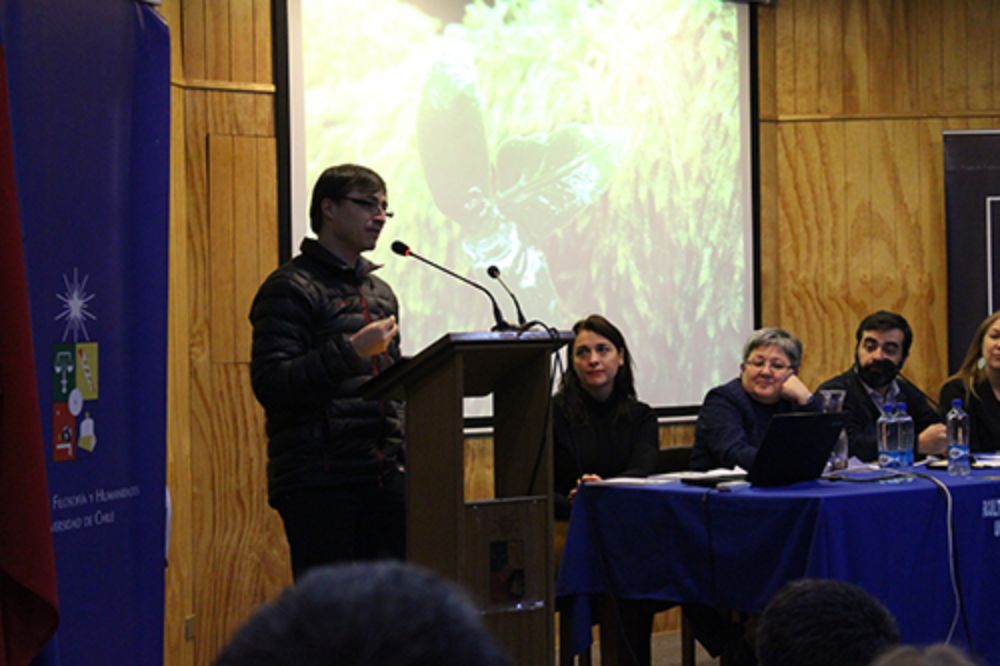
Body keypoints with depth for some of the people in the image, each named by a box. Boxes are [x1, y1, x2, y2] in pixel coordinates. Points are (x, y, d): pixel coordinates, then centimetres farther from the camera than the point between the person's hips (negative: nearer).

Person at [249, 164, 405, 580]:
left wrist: (402, 457, 12)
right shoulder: (290, 289, -3)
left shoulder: (380, 293, 22)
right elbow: (271, 385, -13)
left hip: (383, 480, 7)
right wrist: (350, 351, -18)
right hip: (317, 482, -7)